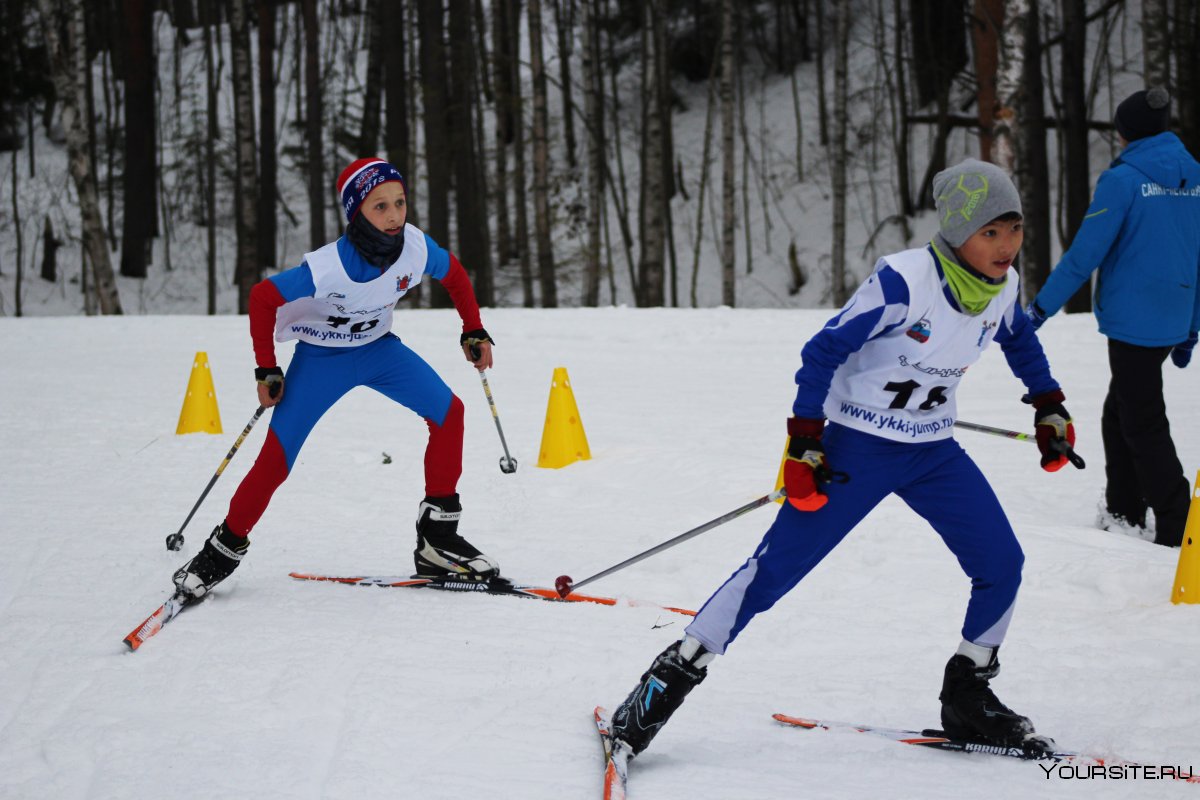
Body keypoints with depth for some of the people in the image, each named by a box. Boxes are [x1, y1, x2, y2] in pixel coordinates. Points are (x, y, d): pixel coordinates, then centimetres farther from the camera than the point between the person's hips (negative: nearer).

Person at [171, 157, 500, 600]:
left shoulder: (416, 248, -23)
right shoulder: (329, 268, -35)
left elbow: (454, 274, 2)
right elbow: (262, 298, -20)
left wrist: (474, 331, -1)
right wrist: (266, 370, -17)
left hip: (378, 348, 4)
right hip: (320, 358, -4)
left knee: (448, 412, -12)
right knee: (275, 461, -10)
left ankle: (437, 538, -3)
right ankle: (225, 549, 12)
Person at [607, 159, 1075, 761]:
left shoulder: (1002, 287, -6)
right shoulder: (904, 281, -26)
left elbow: (1019, 340, 20)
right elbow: (824, 351, -19)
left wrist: (1050, 407, 20)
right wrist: (804, 444, -21)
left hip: (934, 450, 6)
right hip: (856, 446, -6)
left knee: (1001, 564, -1)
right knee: (776, 568, -8)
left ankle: (968, 699, 18)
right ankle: (672, 677, 1)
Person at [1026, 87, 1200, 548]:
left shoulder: (1123, 180, -13)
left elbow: (1085, 253, -14)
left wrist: (1042, 307, -6)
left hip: (1133, 320, -7)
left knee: (1143, 424, -1)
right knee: (1119, 414, 20)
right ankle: (1124, 512, 25)